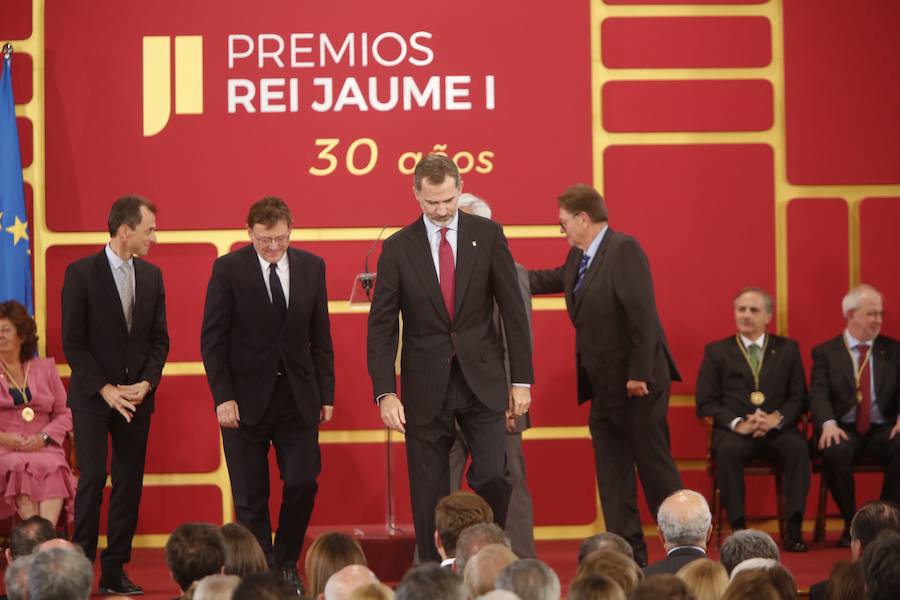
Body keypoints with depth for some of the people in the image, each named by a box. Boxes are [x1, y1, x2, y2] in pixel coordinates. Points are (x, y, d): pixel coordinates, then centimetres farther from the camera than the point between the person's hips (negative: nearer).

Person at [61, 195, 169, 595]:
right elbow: (73, 341, -7)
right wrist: (105, 389, -13)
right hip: (92, 396, -4)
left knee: (130, 480, 2)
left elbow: (159, 339, 10)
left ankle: (115, 569, 7)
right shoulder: (81, 273, -6)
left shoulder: (151, 275, 8)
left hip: (137, 395, 4)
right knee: (93, 477, -8)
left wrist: (146, 383, -6)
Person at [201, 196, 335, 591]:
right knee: (251, 497, 2)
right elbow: (212, 339, -5)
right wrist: (223, 397, -11)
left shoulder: (311, 267, 4)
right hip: (246, 398, -2)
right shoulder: (228, 269, -5)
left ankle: (286, 564, 18)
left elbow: (320, 337, 9)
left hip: (297, 396, 2)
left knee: (303, 484, -2)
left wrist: (326, 393, 5)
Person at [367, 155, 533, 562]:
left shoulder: (487, 235, 1)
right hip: (426, 387, 0)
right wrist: (385, 392, -10)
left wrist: (521, 378, 0)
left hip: (482, 381, 0)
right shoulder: (398, 248, -1)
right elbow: (382, 326, -1)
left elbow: (513, 310, 3)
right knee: (429, 495, 4)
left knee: (493, 477, -10)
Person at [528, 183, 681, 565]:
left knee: (654, 467, -4)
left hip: (637, 385, -9)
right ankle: (629, 558, 13)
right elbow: (550, 280, 32)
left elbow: (642, 314, -22)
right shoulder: (578, 258, 12)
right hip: (603, 387, 9)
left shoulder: (624, 250, -16)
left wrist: (639, 374, -24)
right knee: (612, 476, 9)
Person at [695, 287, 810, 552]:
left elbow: (799, 397, 8)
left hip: (778, 429, 1)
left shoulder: (788, 349, 16)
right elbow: (705, 403, 4)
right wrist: (738, 424, -14)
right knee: (728, 450, -35)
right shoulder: (717, 352, 12)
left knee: (798, 447, -32)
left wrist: (777, 418, -13)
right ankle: (738, 527, -31)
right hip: (735, 430, -1)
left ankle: (794, 527, -32)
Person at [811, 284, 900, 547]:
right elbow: (819, 394, -6)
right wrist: (828, 424, -26)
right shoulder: (825, 353, 7)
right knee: (834, 451, -35)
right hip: (844, 429, -1)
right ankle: (850, 523, -14)